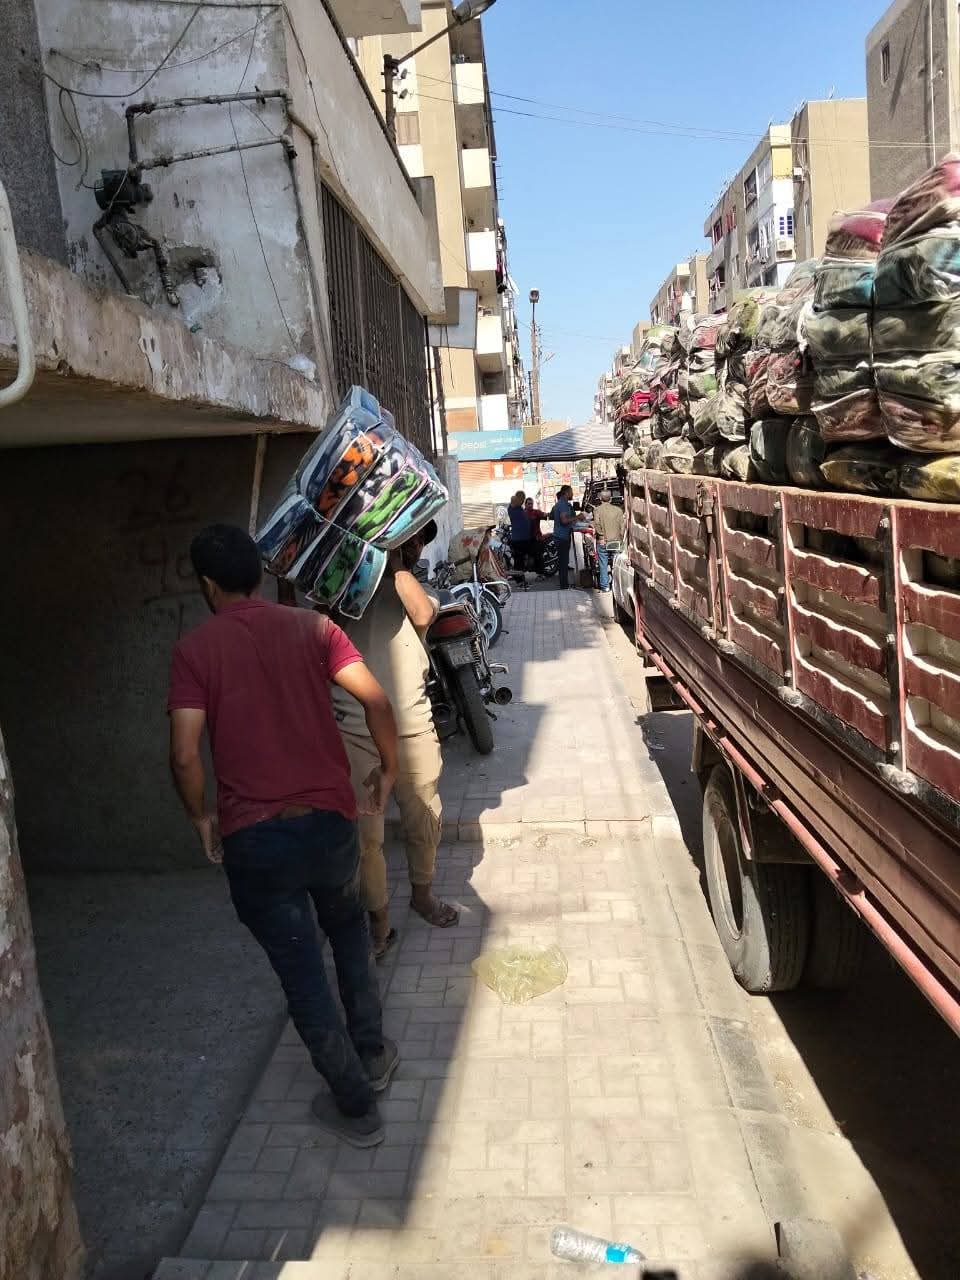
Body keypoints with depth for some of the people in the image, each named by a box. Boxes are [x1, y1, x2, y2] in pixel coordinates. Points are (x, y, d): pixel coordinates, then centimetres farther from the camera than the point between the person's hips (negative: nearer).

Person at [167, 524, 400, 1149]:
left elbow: (185, 755, -13)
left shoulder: (195, 650, -5)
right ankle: (373, 1053, 41)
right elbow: (376, 699, -9)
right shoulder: (311, 626, 0)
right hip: (330, 821, 3)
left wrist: (202, 817, 5)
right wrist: (388, 768, 7)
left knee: (303, 974, 13)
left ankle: (356, 1107, 26)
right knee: (346, 926, 30)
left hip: (253, 839, -2)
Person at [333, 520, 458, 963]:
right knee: (365, 833, 3)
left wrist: (395, 562, -9)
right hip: (355, 730, -2)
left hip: (413, 727, 2)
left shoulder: (417, 590, 12)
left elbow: (422, 615, -12)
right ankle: (379, 919, 20)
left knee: (424, 822, 16)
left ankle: (422, 893, 41)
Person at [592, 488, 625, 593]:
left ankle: (605, 585, 5)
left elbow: (596, 524, -20)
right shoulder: (618, 510, 1)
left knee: (603, 565, 4)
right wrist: (621, 539, 9)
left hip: (603, 542, -2)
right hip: (616, 541, 2)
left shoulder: (598, 509, -7)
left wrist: (601, 535, -11)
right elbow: (622, 526, 2)